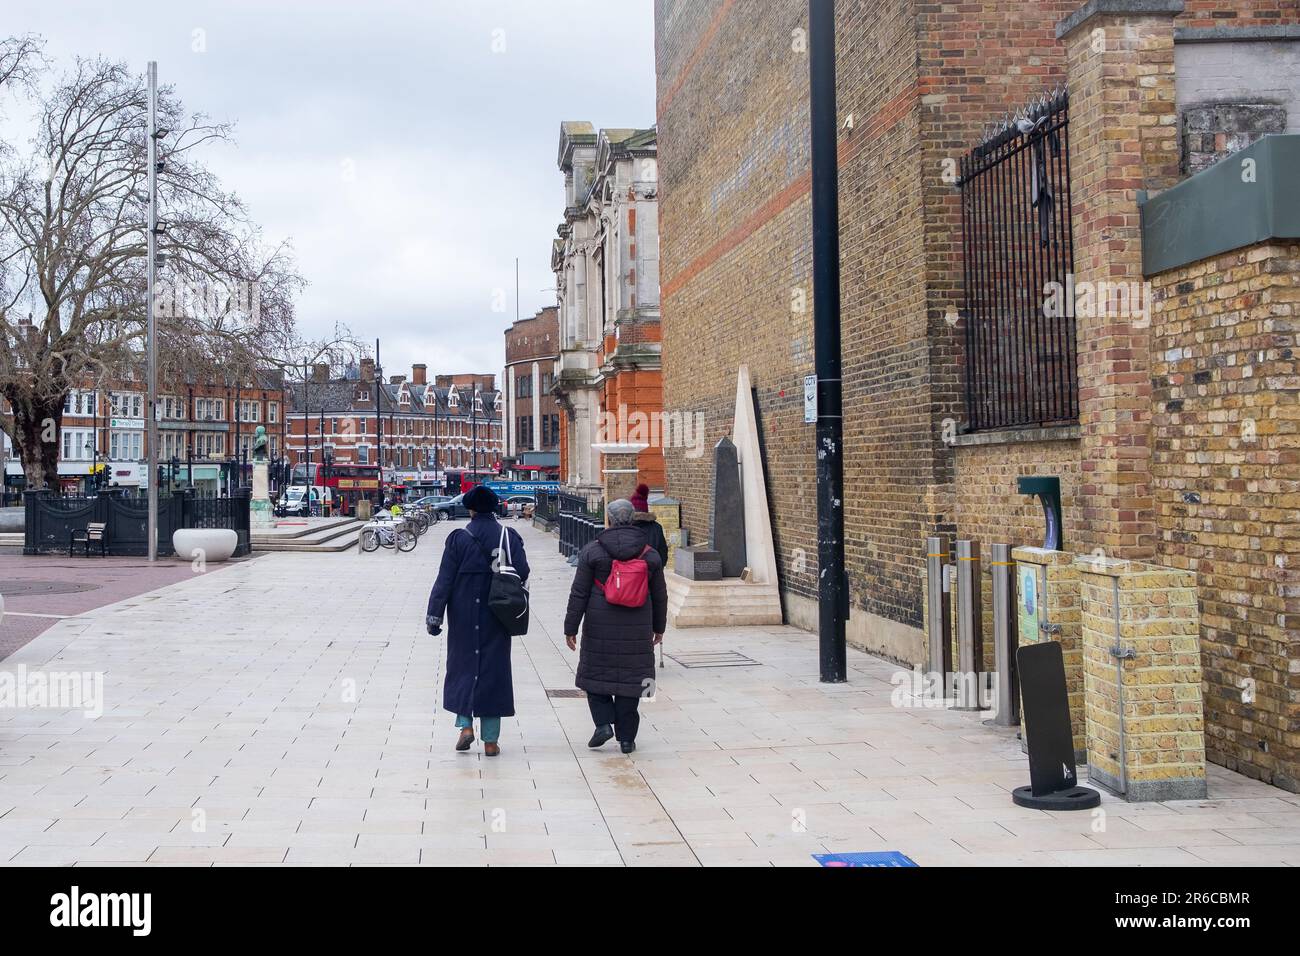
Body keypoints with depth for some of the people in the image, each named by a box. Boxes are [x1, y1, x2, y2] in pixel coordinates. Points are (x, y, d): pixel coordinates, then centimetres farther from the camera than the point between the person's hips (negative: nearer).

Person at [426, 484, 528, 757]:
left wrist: (434, 615, -6)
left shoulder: (458, 538, -6)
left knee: (462, 666, 14)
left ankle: (465, 724, 0)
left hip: (464, 617, -1)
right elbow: (522, 573, -7)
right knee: (494, 670, 7)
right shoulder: (509, 537, -2)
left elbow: (445, 579, -8)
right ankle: (490, 740, 8)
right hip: (497, 619, 1)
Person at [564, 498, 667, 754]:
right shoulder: (650, 554, 3)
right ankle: (626, 737, 9)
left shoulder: (592, 551, -4)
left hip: (600, 627, -2)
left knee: (596, 675, 13)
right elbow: (659, 596, 10)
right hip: (637, 630, 2)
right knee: (630, 677, 7)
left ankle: (603, 723, -2)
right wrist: (658, 627, 22)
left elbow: (579, 594, -4)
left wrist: (570, 628, 1)